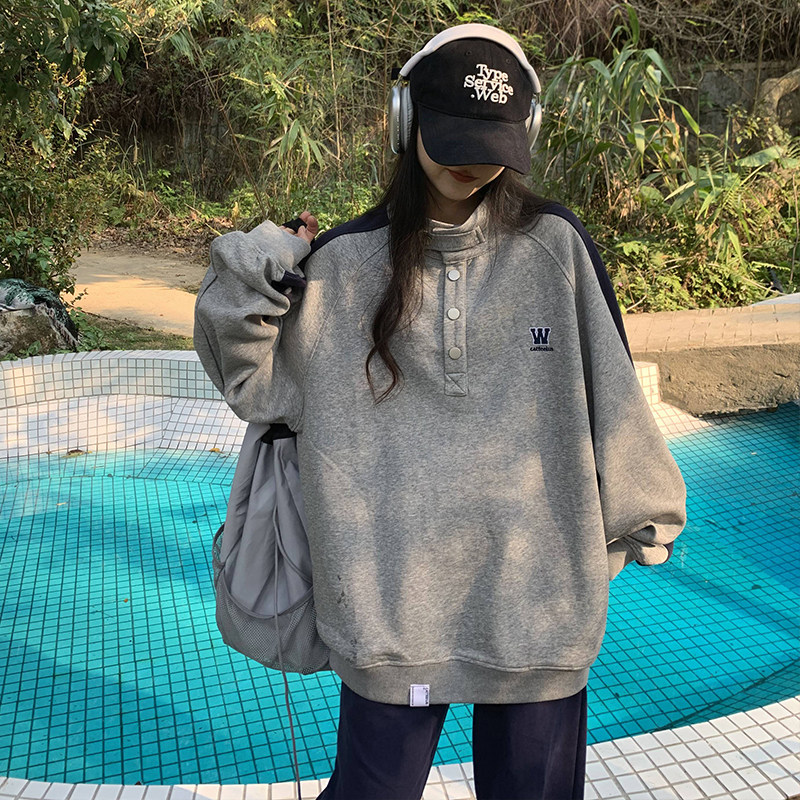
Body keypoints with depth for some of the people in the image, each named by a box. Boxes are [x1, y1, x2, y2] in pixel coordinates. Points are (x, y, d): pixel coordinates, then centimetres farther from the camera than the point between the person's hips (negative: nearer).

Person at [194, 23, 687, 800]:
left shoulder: (556, 246, -2)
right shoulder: (345, 262, -2)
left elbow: (608, 392, 4)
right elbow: (255, 380, 6)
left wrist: (642, 518, 11)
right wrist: (250, 280, -9)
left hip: (538, 592, 1)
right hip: (392, 597, 0)